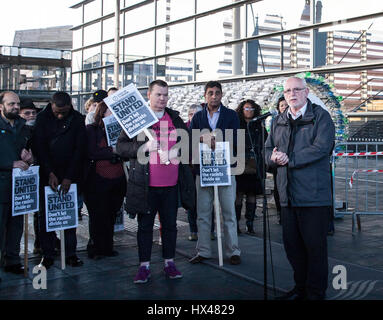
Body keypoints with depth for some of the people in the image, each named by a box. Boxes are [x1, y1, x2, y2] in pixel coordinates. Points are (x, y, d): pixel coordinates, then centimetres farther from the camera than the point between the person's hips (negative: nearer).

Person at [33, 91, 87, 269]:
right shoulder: (42, 118, -2)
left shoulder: (77, 119, -3)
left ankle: (70, 254, 10)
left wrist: (69, 177, -11)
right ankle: (47, 255, 10)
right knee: (46, 214, 2)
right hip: (47, 175, 0)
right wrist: (50, 173, -15)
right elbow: (39, 147, -5)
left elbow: (80, 149, -5)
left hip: (71, 176, 0)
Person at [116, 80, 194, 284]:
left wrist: (181, 150, 0)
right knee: (145, 226, 6)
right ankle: (144, 266, 16)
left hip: (171, 184, 3)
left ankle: (169, 263, 24)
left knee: (170, 225, 11)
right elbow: (121, 147, -5)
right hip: (145, 185, -3)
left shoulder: (175, 118, 11)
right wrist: (143, 147, -20)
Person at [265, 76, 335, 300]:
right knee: (292, 244, 12)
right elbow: (268, 150, 15)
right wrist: (274, 158, -9)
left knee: (315, 245, 0)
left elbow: (320, 148, -15)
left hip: (314, 194, -6)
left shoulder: (321, 116, -1)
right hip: (288, 195, 6)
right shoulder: (279, 121, 17)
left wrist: (289, 159, -16)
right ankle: (301, 288, 28)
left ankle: (316, 293, 14)